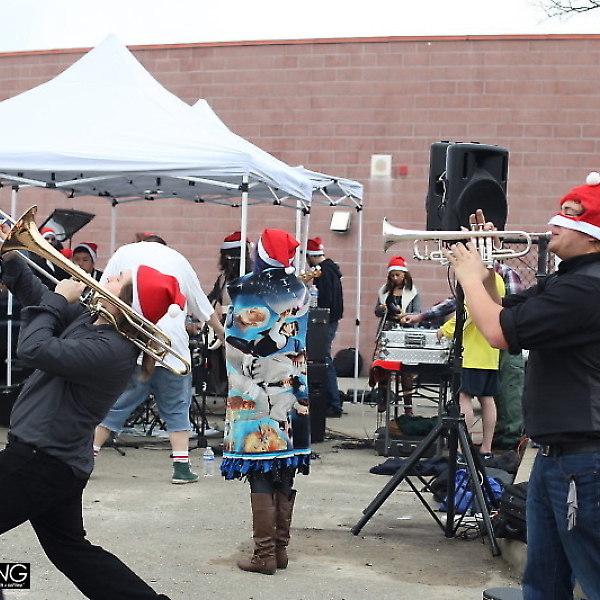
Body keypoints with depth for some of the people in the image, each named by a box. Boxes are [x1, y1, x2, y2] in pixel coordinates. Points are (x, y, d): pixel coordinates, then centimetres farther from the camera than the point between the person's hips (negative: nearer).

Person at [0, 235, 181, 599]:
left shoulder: (109, 350, -26)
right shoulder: (92, 319, 4)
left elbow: (34, 349, -30)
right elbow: (44, 303, 17)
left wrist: (60, 298, -17)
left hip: (41, 462, -10)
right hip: (57, 458, 10)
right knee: (71, 549, 21)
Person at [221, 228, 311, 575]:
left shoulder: (242, 291, -9)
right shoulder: (301, 292, 2)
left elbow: (233, 342, -4)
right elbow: (303, 341, 8)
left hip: (254, 395, -4)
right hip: (292, 393, 4)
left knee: (260, 477, 0)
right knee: (285, 478, 11)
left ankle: (265, 554, 1)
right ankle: (281, 548, 18)